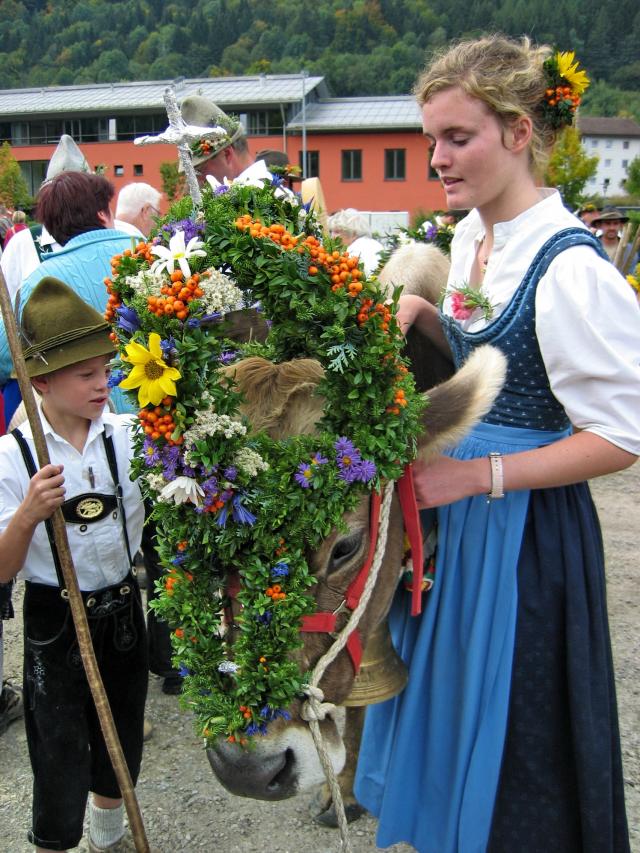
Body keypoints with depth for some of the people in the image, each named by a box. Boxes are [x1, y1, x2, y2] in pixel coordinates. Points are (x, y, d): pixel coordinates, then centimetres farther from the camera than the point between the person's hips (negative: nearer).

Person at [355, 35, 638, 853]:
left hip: (526, 532, -8)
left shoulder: (569, 266, -23)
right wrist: (422, 315, 0)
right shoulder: (471, 234, 2)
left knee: (509, 737, 11)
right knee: (446, 698, 24)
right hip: (459, 507, 8)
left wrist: (478, 476, -22)